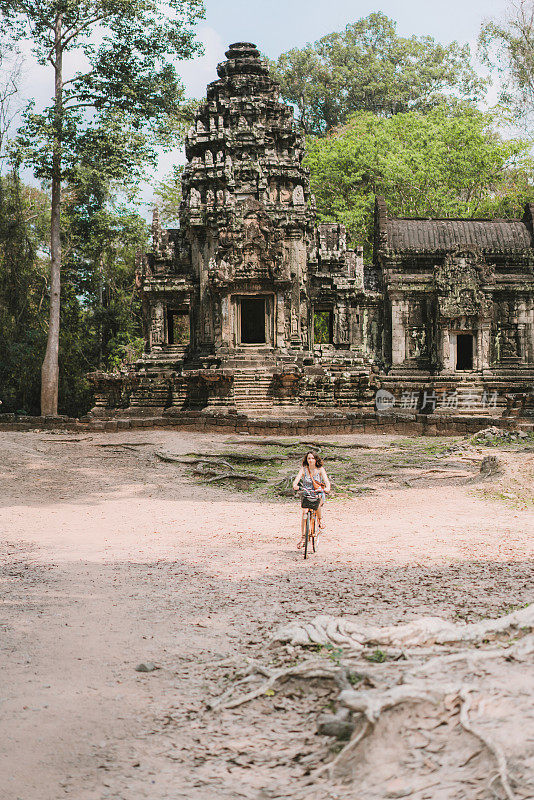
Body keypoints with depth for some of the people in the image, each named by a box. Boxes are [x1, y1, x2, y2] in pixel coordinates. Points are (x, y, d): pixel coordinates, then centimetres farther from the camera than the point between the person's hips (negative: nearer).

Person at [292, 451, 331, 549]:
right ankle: (303, 537, -10)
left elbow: (326, 481, -18)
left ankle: (320, 519, -5)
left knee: (318, 501, -34)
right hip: (306, 493, 1)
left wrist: (327, 488, -40)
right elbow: (297, 479, -18)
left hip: (319, 493, 0)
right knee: (304, 513, -17)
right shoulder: (304, 469, -5)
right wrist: (295, 485, -41)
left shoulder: (320, 469, -7)